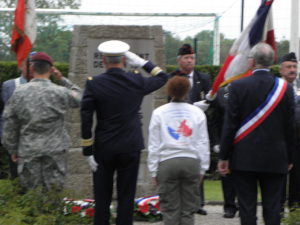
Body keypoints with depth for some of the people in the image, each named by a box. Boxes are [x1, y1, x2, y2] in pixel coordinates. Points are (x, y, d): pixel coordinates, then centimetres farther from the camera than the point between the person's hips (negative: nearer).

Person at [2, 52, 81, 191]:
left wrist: (13, 149, 13)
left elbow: (10, 125, 1)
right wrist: (62, 79, 11)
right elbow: (78, 98, 14)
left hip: (28, 152, 1)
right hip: (54, 151, -1)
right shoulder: (60, 93, -7)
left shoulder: (19, 93, -3)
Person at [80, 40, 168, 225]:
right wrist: (142, 62, 12)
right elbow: (163, 77, 17)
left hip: (103, 149, -1)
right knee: (126, 198, 5)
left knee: (102, 198, 6)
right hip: (130, 148, 1)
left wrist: (88, 151, -3)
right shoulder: (137, 82, -3)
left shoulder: (94, 84, -7)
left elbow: (86, 119, -9)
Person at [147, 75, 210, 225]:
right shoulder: (197, 113, 4)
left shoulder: (159, 113, 2)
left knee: (170, 209, 3)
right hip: (191, 162, 1)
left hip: (167, 162, -1)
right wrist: (202, 169, 13)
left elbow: (154, 145, 3)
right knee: (188, 209, 6)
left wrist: (154, 170, 9)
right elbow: (203, 143, 6)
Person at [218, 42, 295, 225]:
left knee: (247, 209, 3)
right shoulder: (285, 88, -1)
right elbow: (290, 127, 2)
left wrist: (224, 157, 1)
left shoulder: (238, 86, -7)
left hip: (244, 159, -1)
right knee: (272, 208, 5)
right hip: (275, 160, 2)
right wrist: (289, 159, 11)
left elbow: (230, 124, -6)